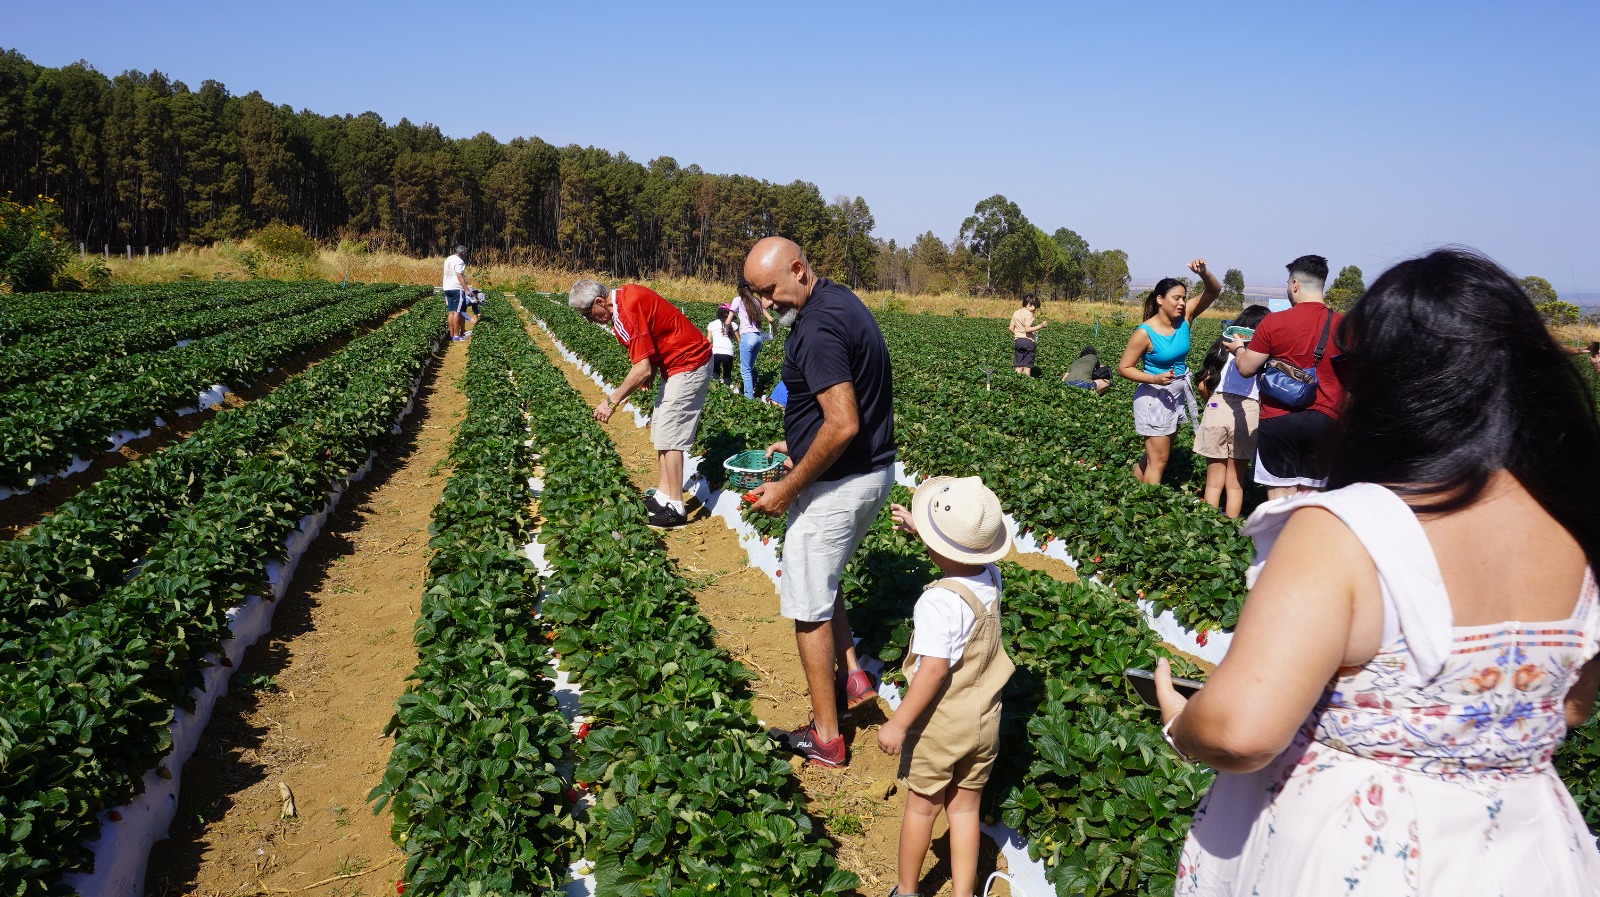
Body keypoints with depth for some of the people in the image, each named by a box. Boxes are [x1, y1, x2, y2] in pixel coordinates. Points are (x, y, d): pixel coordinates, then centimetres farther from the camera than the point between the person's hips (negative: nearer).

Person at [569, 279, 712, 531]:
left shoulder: (626, 314, -24)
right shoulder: (626, 294, 6)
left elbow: (643, 370, -25)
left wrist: (612, 401, -17)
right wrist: (650, 374, 4)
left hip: (689, 366, -11)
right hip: (677, 364, 11)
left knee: (669, 435, -7)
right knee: (659, 429, 13)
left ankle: (676, 511, -2)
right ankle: (663, 497, 18)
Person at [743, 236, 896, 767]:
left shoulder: (818, 328, -24)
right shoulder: (843, 302, 8)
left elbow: (843, 426, -30)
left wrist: (787, 489, -20)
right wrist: (797, 445, 17)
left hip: (837, 485, -10)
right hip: (876, 471, 10)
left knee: (808, 606, 4)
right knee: (823, 577, 29)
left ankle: (825, 738, 15)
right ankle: (851, 673, 26)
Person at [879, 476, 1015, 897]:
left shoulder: (939, 602, -29)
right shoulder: (991, 578, -8)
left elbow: (934, 672, -28)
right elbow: (963, 555, 16)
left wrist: (898, 722, -20)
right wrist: (918, 527, 16)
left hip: (939, 726, -5)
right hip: (984, 722, 6)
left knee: (921, 808, 16)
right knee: (965, 810, 18)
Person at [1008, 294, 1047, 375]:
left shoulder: (1016, 313, 9)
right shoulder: (1028, 314, -13)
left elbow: (1011, 328, 10)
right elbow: (1027, 329, -21)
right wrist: (1040, 326, -18)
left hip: (1017, 340, 6)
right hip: (1028, 341, -6)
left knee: (1019, 365, 8)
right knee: (1027, 365, 0)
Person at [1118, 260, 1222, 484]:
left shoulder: (1184, 317, -4)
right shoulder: (1145, 332, -19)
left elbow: (1214, 291, -6)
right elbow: (1124, 367, -14)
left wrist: (1203, 272, -26)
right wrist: (1155, 378, -26)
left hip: (1178, 394, 7)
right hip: (1154, 397, -7)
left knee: (1155, 453, 18)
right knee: (1158, 461, -5)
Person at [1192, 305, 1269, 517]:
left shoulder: (1223, 344, 11)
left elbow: (1203, 385, 6)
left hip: (1216, 409, 1)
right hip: (1247, 412, -1)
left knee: (1213, 481, 11)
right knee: (1235, 482, 13)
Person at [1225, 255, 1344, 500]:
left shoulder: (1273, 322, -9)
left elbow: (1246, 368, -3)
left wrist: (1238, 348, 18)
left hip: (1279, 419, -3)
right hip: (1324, 420, 3)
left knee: (1280, 492, 3)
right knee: (1309, 493, 11)